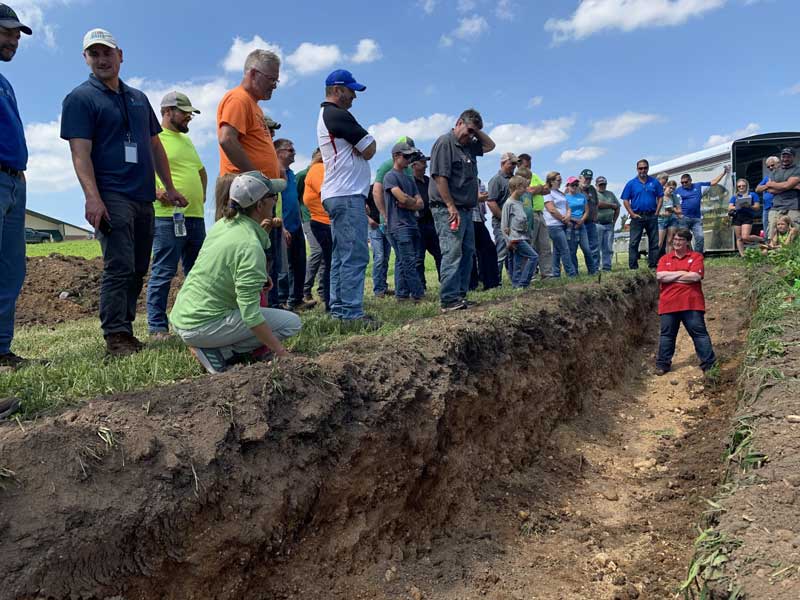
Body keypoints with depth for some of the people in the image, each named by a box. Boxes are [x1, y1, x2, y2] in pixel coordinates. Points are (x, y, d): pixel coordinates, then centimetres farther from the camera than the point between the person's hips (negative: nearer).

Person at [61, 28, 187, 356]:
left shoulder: (138, 98, 20)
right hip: (112, 197, -6)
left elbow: (155, 146, 24)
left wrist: (169, 187, 17)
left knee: (138, 269, 8)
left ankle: (126, 331, 16)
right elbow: (80, 153, -10)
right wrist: (92, 197, -22)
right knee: (119, 268, -13)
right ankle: (116, 337, -8)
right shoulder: (80, 98, 1)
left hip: (144, 198, 7)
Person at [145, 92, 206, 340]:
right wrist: (156, 192, -20)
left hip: (195, 216, 9)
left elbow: (201, 170, 35)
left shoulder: (186, 140, 22)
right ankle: (157, 327, 1)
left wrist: (202, 194, 21)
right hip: (168, 216, -8)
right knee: (163, 273, -6)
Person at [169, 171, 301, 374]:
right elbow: (251, 315, -25)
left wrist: (259, 275, 14)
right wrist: (281, 352, -19)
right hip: (203, 326, -9)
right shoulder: (251, 246, -21)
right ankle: (216, 352, -7)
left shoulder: (223, 223, 4)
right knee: (292, 323, -8)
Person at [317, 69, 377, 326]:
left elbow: (361, 149, 22)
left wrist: (357, 147, 4)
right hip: (348, 195, -11)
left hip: (337, 196, 11)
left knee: (342, 255, 10)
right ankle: (352, 312, -16)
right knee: (356, 254, -14)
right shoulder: (337, 115, -9)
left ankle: (339, 309, 12)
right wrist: (366, 143, 9)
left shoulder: (325, 116, 24)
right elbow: (370, 149, -9)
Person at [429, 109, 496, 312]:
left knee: (467, 253, 9)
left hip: (466, 210, 9)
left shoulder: (469, 145, 19)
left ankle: (461, 295, 15)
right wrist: (451, 207, -19)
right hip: (448, 210, -9)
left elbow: (490, 145, 32)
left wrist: (477, 131, 15)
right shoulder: (445, 142, -7)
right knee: (452, 254, -13)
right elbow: (440, 177, -16)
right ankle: (449, 300, -12)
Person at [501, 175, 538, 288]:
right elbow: (504, 226, -9)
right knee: (534, 256, -13)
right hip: (516, 238, -8)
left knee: (518, 265, 8)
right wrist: (508, 241, -12)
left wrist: (528, 238, 16)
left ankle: (516, 285, 11)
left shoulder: (520, 202, 17)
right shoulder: (509, 203, -7)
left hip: (522, 237, 8)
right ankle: (522, 283, -13)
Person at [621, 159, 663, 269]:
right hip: (637, 217, -2)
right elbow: (625, 200, 0)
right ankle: (633, 267, 0)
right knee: (634, 243, -3)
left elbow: (660, 197, 8)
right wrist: (632, 214, -8)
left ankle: (653, 265, 14)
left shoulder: (654, 182, 7)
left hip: (651, 216, 2)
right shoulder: (631, 184, 3)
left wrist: (656, 212, -1)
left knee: (654, 242, 5)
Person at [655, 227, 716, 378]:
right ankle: (662, 364, 17)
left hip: (691, 303, -2)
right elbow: (660, 276, -5)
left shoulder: (696, 257, 3)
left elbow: (695, 276, -12)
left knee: (700, 333, 1)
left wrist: (670, 277, -7)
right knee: (666, 334, 9)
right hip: (668, 304, 3)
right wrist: (681, 273, -9)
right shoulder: (665, 258, 12)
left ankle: (709, 364, 7)